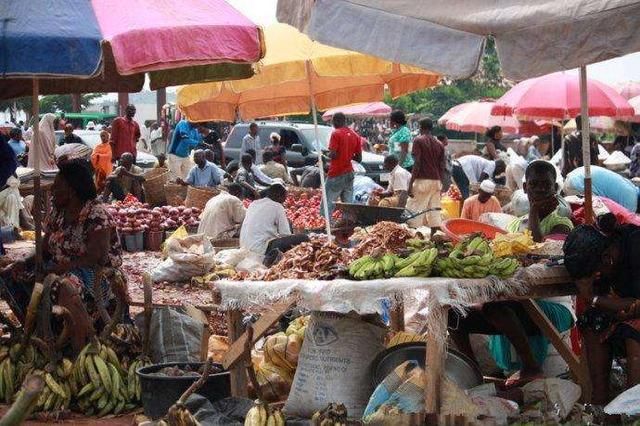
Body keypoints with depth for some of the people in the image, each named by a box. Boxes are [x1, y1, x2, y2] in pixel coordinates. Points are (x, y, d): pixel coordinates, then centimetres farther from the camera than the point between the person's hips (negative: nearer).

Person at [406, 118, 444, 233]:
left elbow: (417, 163, -12)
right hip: (436, 181, 6)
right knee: (434, 209, 7)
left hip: (422, 180, -6)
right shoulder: (439, 144, 12)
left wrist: (411, 183, -12)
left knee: (414, 210, -3)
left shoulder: (418, 140, -5)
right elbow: (441, 166, 11)